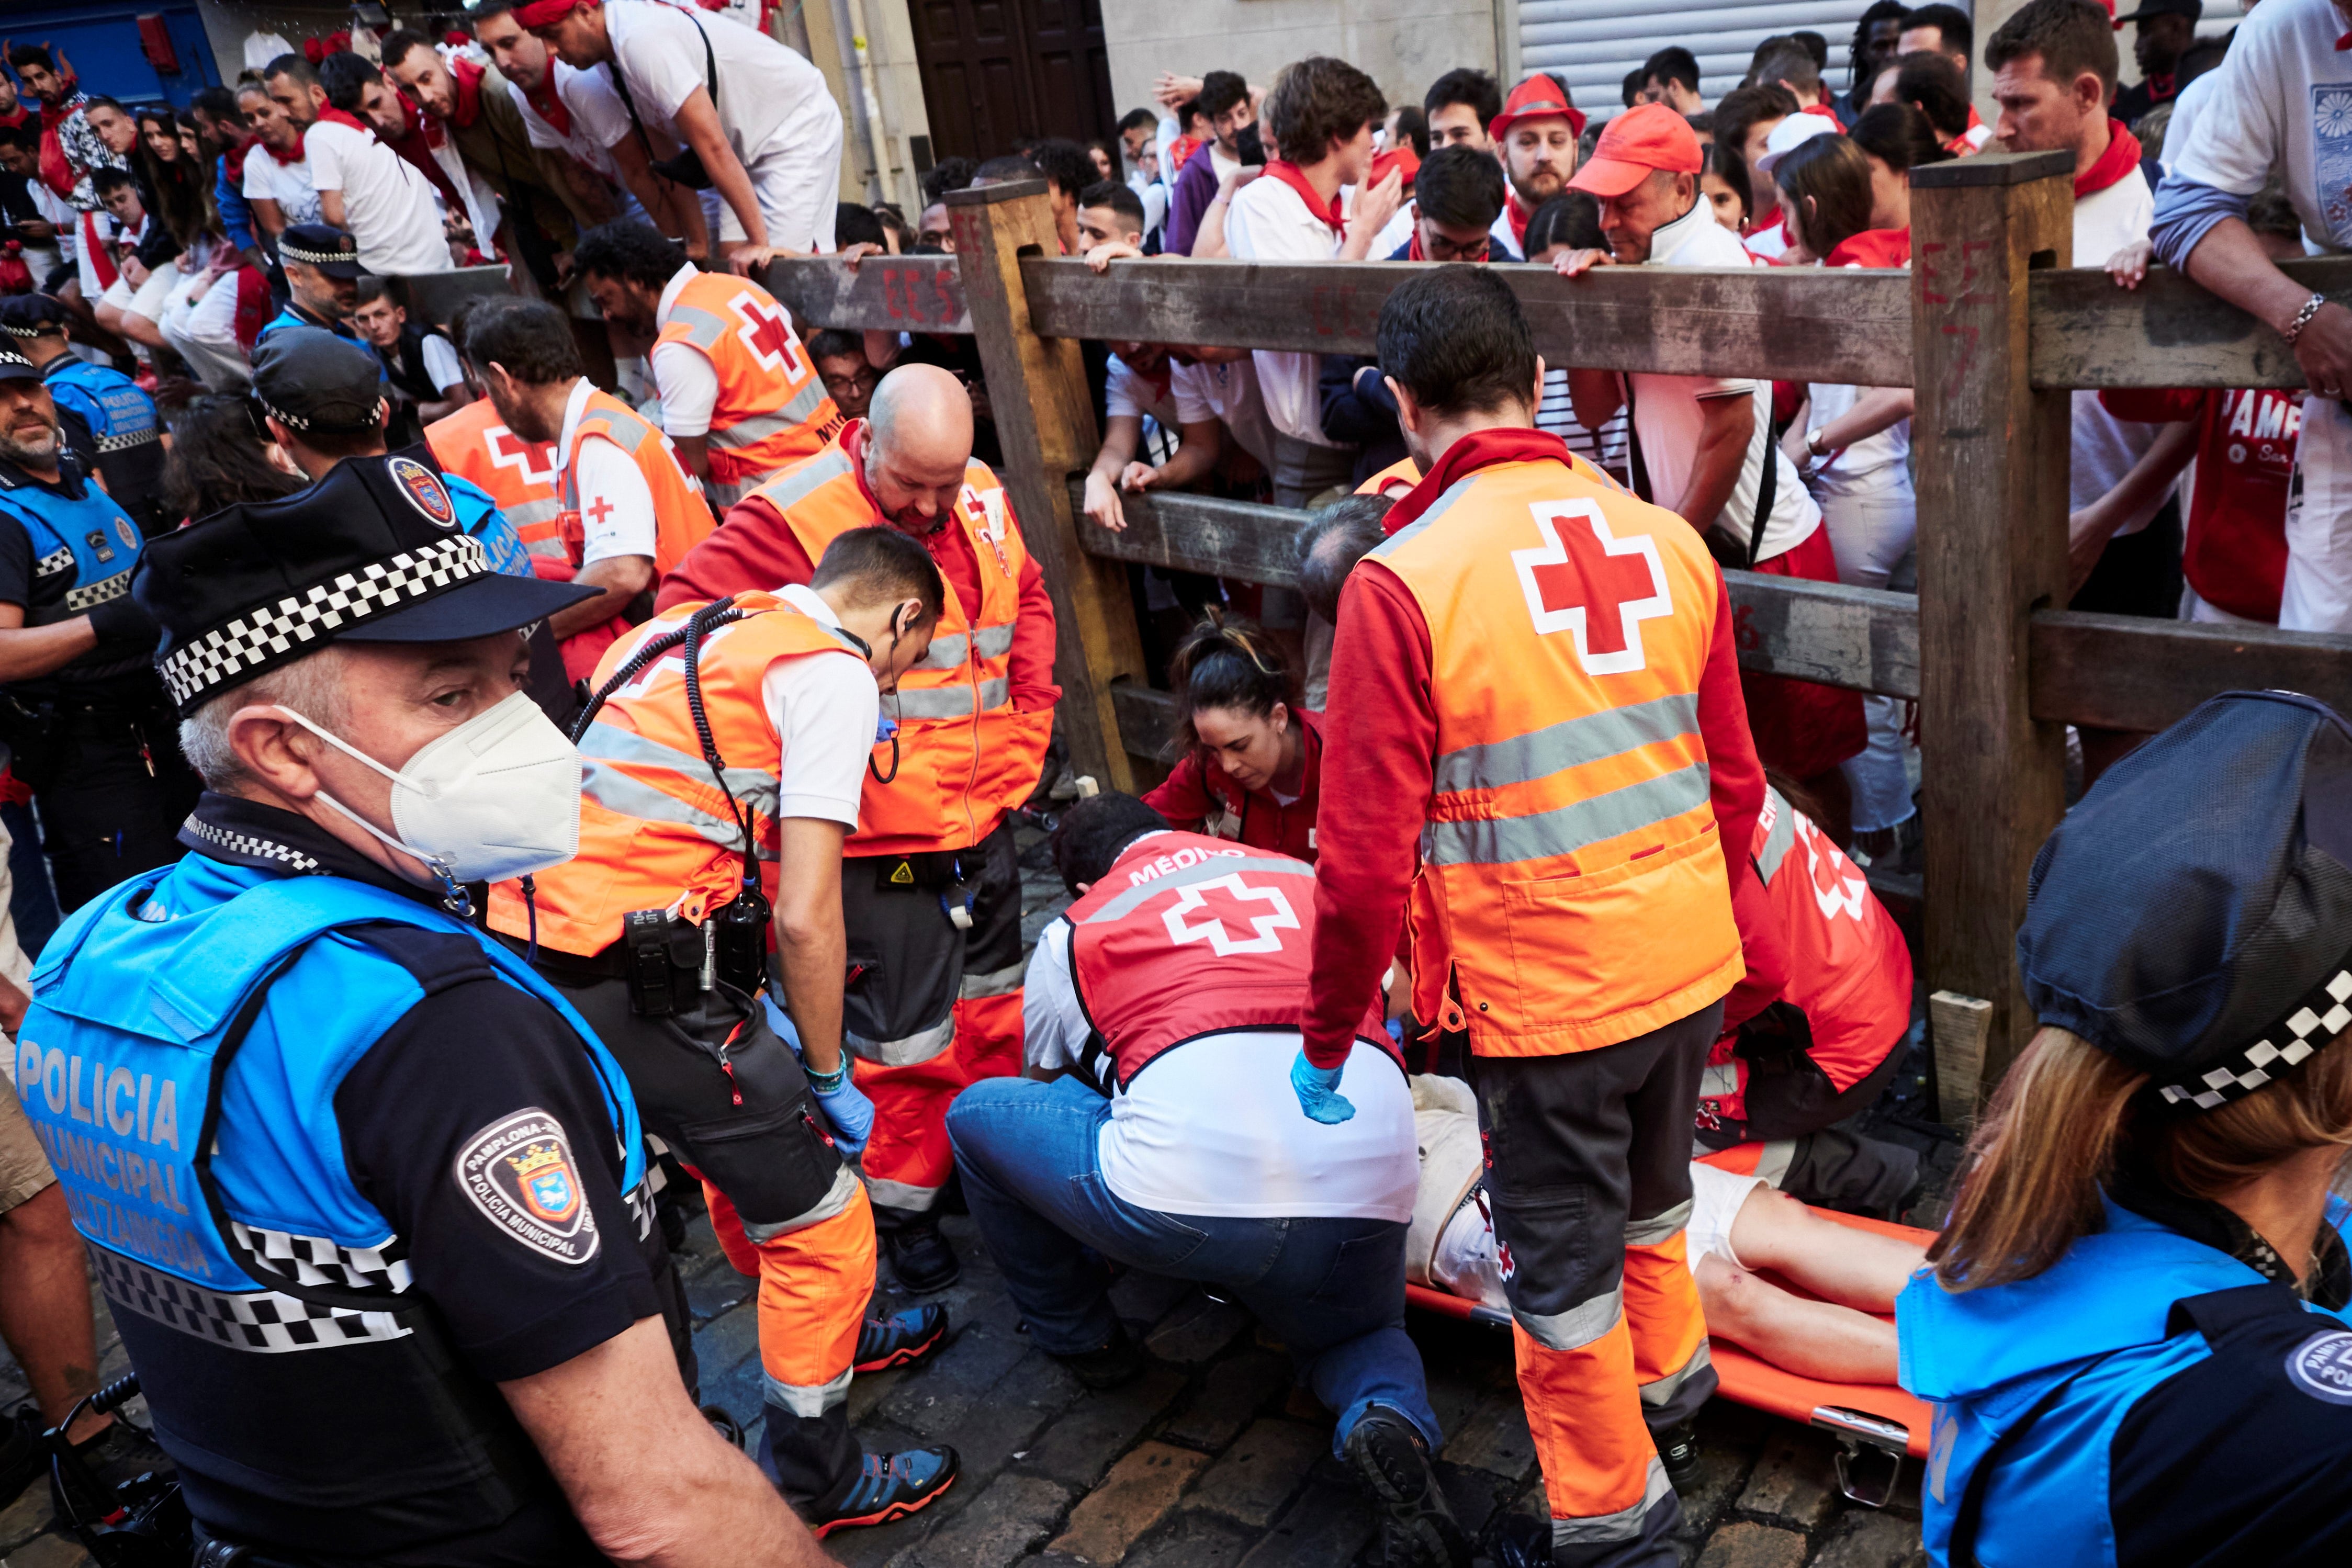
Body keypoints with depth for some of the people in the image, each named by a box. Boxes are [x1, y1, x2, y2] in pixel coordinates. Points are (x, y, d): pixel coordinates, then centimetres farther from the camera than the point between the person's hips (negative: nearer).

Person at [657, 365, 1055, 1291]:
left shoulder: (983, 497, 3)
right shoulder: (796, 516, -18)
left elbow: (1028, 597, 20)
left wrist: (1028, 720, 10)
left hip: (986, 819, 7)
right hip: (885, 840, -7)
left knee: (994, 1006, 20)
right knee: (906, 1038, 4)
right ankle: (903, 1208, 26)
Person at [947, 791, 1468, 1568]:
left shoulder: (1072, 933, 19)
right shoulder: (1308, 879, 26)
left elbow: (1050, 1087, 35)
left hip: (1187, 1202, -3)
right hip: (1364, 1203, 3)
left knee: (976, 1114, 21)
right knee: (1357, 1334, 36)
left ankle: (1080, 1338, 35)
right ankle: (1389, 1423, 1)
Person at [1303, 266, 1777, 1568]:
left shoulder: (1401, 581, -18)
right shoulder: (1669, 542, -2)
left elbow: (1369, 856, -17)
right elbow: (1734, 780, 7)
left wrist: (1327, 1036, -3)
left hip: (1542, 997, -6)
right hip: (1690, 968, 6)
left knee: (1565, 1267, 15)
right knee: (1649, 1200, 30)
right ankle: (1666, 1395, 53)